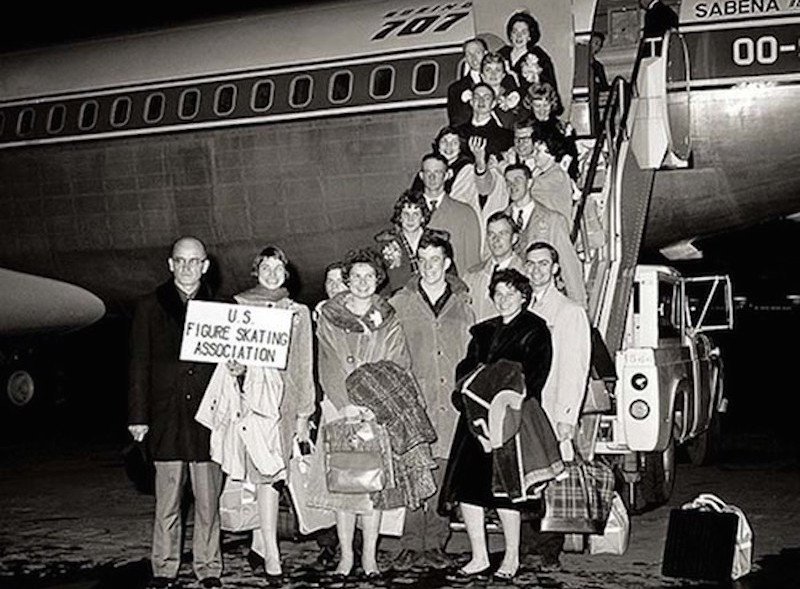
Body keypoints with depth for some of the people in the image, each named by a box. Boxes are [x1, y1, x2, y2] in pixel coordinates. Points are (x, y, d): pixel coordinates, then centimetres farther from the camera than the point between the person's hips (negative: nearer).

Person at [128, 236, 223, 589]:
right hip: (167, 419, 0)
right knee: (167, 503, 4)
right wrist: (138, 417, 2)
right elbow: (139, 365, 6)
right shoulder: (150, 308, 8)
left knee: (208, 501, 4)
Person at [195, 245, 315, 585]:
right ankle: (271, 556, -11)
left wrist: (303, 414, 9)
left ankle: (260, 542, 17)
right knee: (267, 472, -11)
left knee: (267, 474, 1)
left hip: (281, 397, 2)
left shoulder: (298, 313, 11)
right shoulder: (237, 305, 9)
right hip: (248, 395, -2)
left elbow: (303, 366, 12)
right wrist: (232, 365, -9)